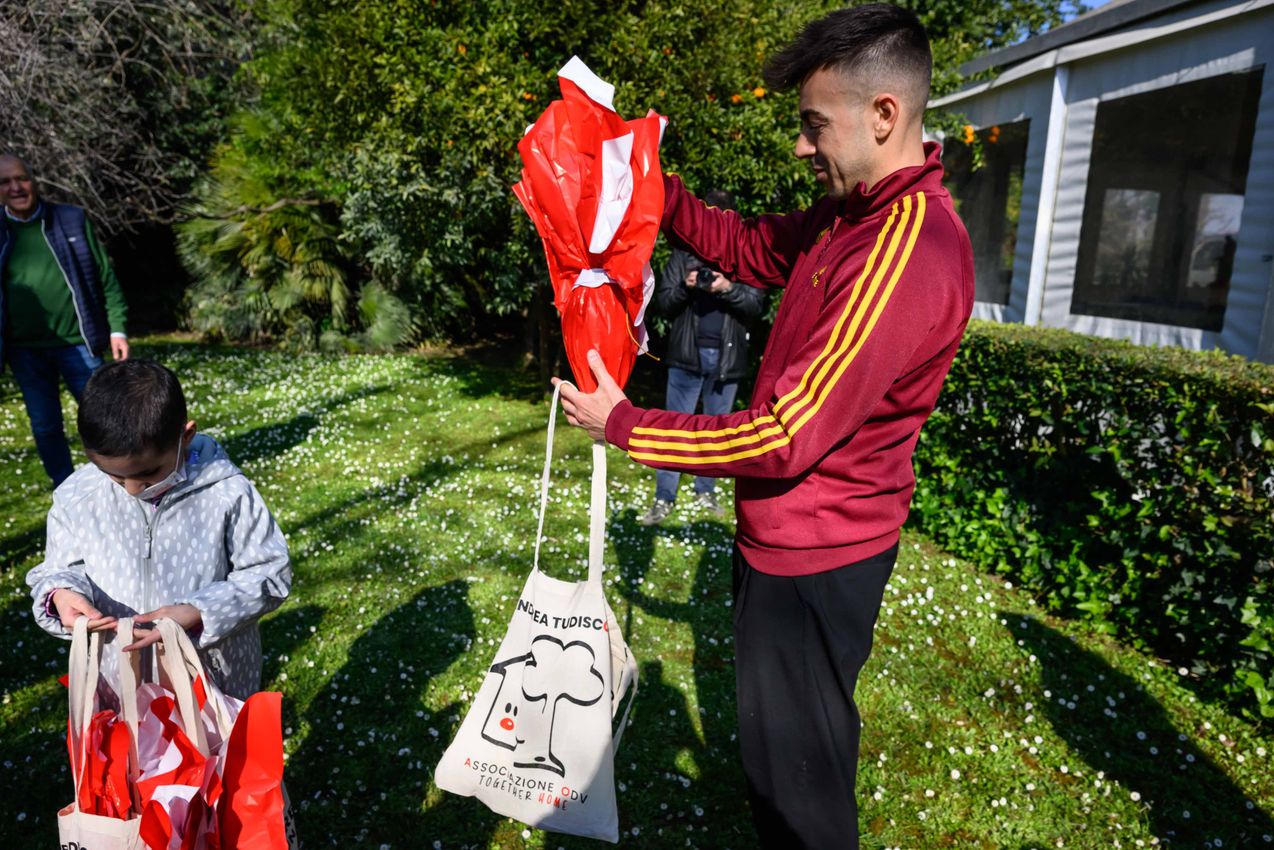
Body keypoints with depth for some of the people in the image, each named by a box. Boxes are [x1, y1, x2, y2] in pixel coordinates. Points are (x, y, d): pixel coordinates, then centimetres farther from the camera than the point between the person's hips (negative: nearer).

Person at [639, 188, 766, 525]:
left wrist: (728, 288, -19)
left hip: (727, 356, 1)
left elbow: (756, 304, -2)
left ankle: (706, 490, 25)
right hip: (687, 353, -1)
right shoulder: (683, 253, 5)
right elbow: (662, 301, 4)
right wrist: (685, 287, -15)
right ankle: (664, 498, 7)